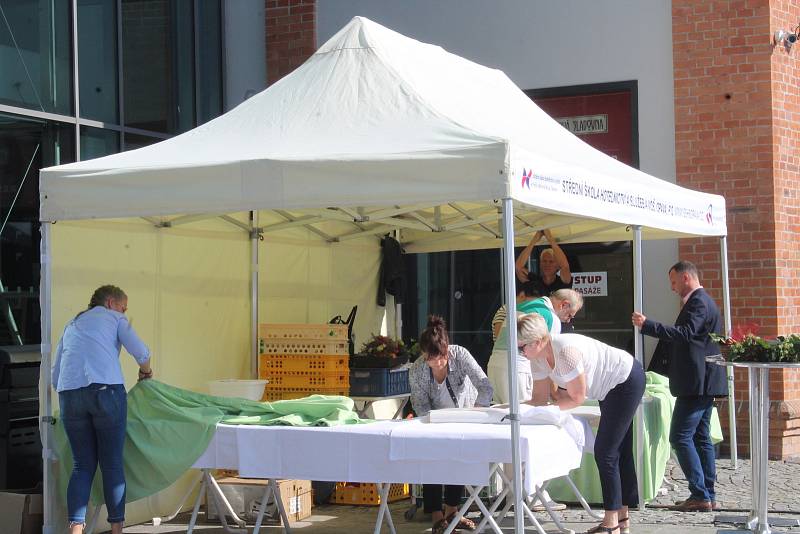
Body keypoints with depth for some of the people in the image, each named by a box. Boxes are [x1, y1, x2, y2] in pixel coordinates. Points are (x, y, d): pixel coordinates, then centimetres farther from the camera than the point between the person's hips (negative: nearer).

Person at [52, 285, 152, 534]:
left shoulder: (71, 325, 29)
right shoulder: (113, 318, 16)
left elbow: (55, 376, 26)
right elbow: (140, 352, 3)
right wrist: (146, 371, 22)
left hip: (69, 394, 4)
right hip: (106, 391, -4)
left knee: (82, 465, 7)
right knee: (112, 464, 2)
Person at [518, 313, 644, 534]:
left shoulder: (565, 352, -34)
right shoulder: (538, 358, -7)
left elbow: (577, 398, -26)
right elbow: (540, 398, -3)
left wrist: (551, 405, -17)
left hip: (627, 381, -10)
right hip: (611, 387, 10)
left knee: (605, 452, -11)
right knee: (618, 451, 16)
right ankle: (622, 516, 25)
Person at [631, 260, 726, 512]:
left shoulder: (698, 302, -14)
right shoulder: (703, 301, 19)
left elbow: (684, 333, -27)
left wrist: (647, 325, -31)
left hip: (696, 384, -11)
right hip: (704, 383, 11)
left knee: (680, 437, -11)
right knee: (700, 437, 12)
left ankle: (700, 495, -11)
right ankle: (707, 495, 14)